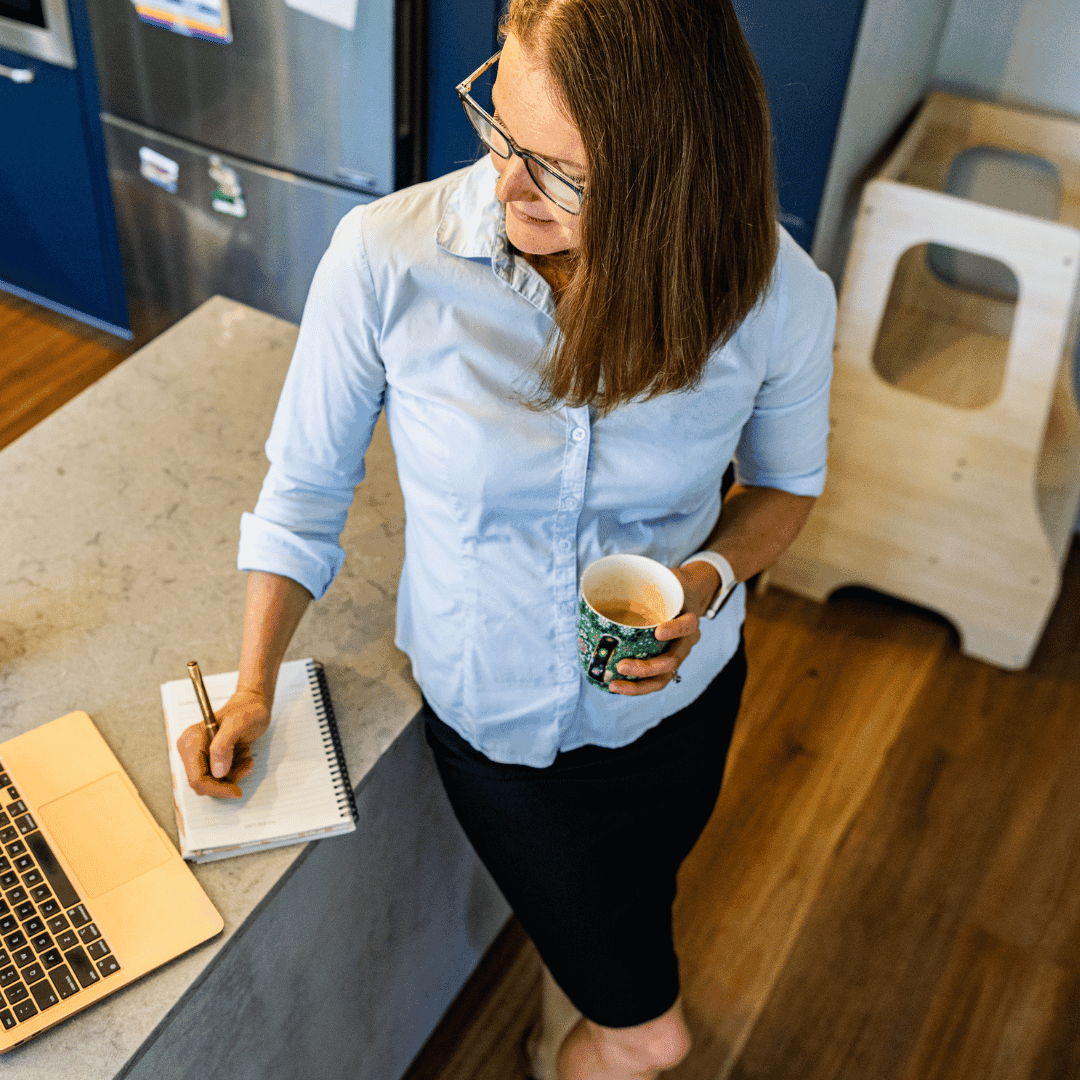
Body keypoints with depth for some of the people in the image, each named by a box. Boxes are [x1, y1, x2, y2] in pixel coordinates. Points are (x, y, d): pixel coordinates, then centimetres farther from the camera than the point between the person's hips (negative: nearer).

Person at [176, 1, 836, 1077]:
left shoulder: (777, 297, -25)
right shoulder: (385, 257, -28)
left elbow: (785, 483, -4)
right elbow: (306, 479, -11)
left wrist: (711, 576, -24)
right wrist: (253, 686, -8)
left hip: (671, 698, 2)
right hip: (483, 702, -1)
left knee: (636, 901, 35)